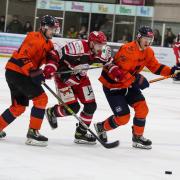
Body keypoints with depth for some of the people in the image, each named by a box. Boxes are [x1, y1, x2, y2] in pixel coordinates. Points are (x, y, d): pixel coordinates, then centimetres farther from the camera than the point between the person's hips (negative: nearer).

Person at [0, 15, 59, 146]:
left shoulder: (48, 43, 16)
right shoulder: (35, 38, -16)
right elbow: (22, 57, -24)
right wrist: (33, 73, -30)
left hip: (15, 73, 10)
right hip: (16, 72, -10)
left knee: (19, 106, 17)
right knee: (41, 98, -11)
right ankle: (33, 133, -10)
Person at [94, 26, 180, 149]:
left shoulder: (148, 52, 1)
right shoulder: (128, 50, -27)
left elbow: (155, 67, 8)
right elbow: (117, 71, -30)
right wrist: (135, 80, -35)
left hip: (129, 85, 8)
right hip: (112, 84, -8)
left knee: (142, 108, -5)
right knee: (123, 117, -10)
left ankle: (138, 137, 12)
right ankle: (101, 127, 16)